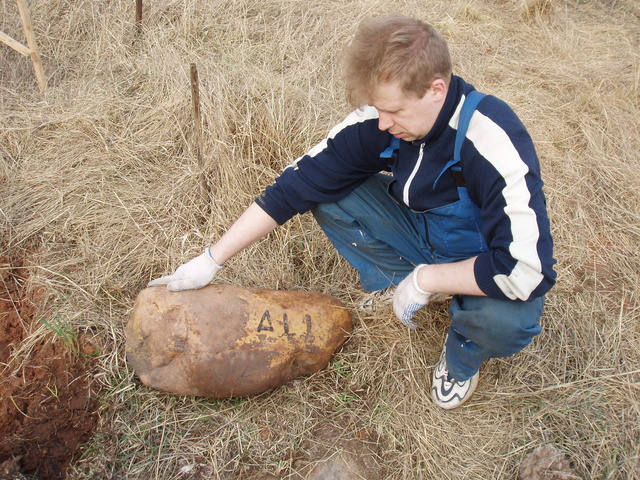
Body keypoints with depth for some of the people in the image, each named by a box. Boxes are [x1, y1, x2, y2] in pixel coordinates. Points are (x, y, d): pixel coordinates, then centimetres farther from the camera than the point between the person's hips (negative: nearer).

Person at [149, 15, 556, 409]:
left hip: (483, 258, -3)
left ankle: (463, 358, 1)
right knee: (327, 195, -14)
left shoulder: (494, 143, -35)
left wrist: (424, 279, -29)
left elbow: (525, 271, -39)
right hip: (424, 229, 4)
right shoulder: (379, 120, -21)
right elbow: (297, 185, -17)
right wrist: (212, 260, -17)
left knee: (505, 320, -37)